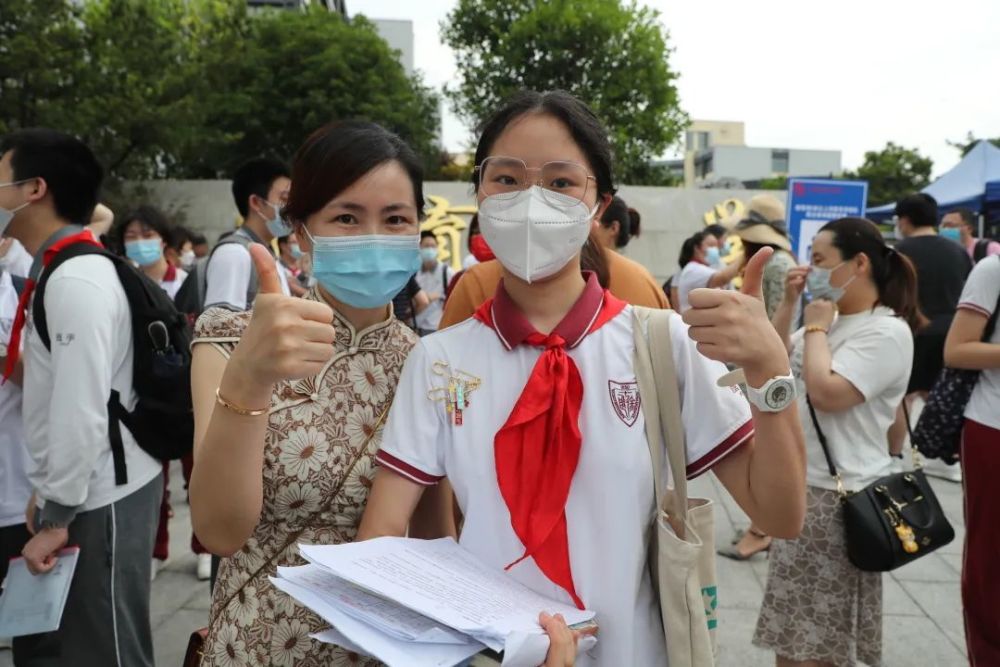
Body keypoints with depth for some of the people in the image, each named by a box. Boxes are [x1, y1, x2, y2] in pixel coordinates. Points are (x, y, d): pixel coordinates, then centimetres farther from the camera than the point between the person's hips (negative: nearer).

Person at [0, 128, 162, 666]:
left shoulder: (75, 281, -20)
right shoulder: (63, 272, 10)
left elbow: (82, 413, -23)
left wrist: (55, 517, -15)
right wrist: (47, 495, 17)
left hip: (102, 500, -9)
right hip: (86, 494, 9)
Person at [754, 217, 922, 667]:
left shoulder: (887, 331, -17)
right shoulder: (832, 319, 10)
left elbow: (827, 393, -28)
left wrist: (815, 328, -14)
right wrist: (789, 303, 3)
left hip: (838, 494, -9)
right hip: (801, 483, 9)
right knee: (797, 624, 19)